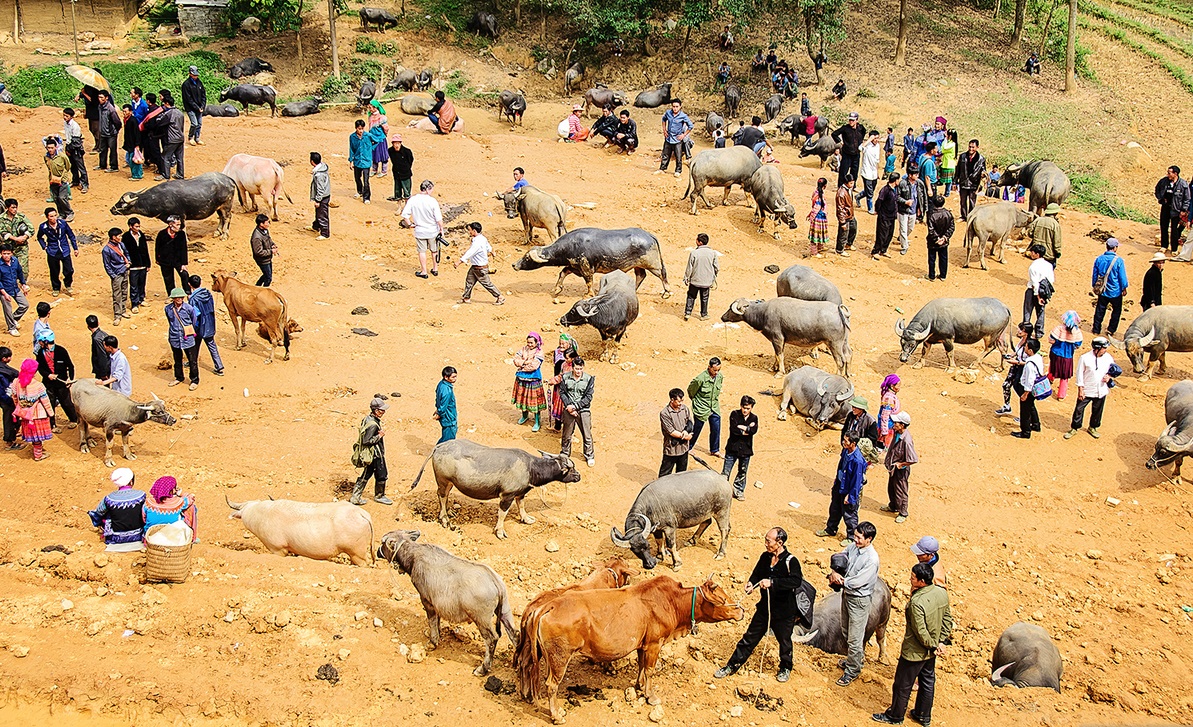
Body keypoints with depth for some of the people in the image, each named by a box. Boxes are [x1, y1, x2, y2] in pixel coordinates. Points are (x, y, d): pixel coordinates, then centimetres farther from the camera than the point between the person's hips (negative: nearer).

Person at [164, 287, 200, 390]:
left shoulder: (189, 308, -13)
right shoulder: (168, 308, -6)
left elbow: (194, 321, 3)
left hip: (188, 339, -3)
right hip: (175, 338, 3)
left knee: (192, 361, 4)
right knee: (177, 360, 20)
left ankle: (194, 380, 19)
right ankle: (178, 378, 39)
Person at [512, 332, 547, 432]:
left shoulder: (539, 352, -11)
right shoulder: (523, 349, 5)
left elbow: (533, 366, -20)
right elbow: (516, 359, -4)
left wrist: (522, 365, -10)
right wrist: (526, 362, -17)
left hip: (533, 380, -5)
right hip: (521, 379, 5)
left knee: (534, 401, -2)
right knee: (523, 397, 18)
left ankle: (537, 422, 8)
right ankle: (525, 416, 41)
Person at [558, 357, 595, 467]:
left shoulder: (589, 379, -7)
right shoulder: (565, 378, -2)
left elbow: (588, 397, -8)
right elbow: (562, 393, 1)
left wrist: (575, 406, -15)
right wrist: (569, 406, -12)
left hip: (583, 410, -2)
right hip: (568, 410, 2)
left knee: (587, 435, 3)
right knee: (566, 434, 14)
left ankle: (590, 456, 19)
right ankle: (565, 453, 34)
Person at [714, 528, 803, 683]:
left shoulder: (791, 561, -19)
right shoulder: (765, 557, 0)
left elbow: (796, 581, -35)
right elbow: (757, 574, 13)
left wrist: (772, 582, -41)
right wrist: (751, 584, -10)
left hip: (784, 612, -5)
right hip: (764, 607, 5)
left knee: (784, 641, 15)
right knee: (749, 638, 11)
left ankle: (785, 669, 39)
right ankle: (732, 666, 20)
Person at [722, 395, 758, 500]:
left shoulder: (754, 418, 3)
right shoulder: (735, 414, -6)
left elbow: (754, 430, -15)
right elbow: (733, 428, -20)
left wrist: (741, 427, -17)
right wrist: (747, 430, -14)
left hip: (746, 449, 3)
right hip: (733, 447, -3)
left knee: (743, 472, 15)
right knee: (726, 472, -2)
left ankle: (738, 491, 30)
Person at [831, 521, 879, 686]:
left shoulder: (872, 559, -27)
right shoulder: (852, 547, -5)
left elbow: (857, 582, -27)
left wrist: (840, 581, -14)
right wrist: (834, 573, -17)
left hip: (859, 600, -8)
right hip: (846, 594, 8)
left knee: (854, 638, 3)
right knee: (846, 631, 25)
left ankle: (852, 671, 20)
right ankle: (857, 658, 46)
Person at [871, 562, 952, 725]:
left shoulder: (917, 602, -33)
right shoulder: (942, 593, -9)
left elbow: (921, 632, -28)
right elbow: (947, 619, 2)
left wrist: (933, 646, -12)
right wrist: (941, 642, 4)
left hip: (915, 652, -8)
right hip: (931, 651, 8)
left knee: (902, 685, 13)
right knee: (927, 682, 24)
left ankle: (895, 716, 31)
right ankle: (924, 716, 41)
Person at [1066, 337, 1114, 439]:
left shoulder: (1108, 357, -5)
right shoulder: (1085, 358, -17)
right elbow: (1080, 374, -10)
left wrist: (1109, 376, -10)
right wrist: (1080, 389, -11)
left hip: (1101, 391, 4)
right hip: (1087, 391, -3)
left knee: (1097, 410, 17)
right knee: (1079, 409, 5)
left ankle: (1093, 427, 39)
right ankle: (1074, 428, 22)